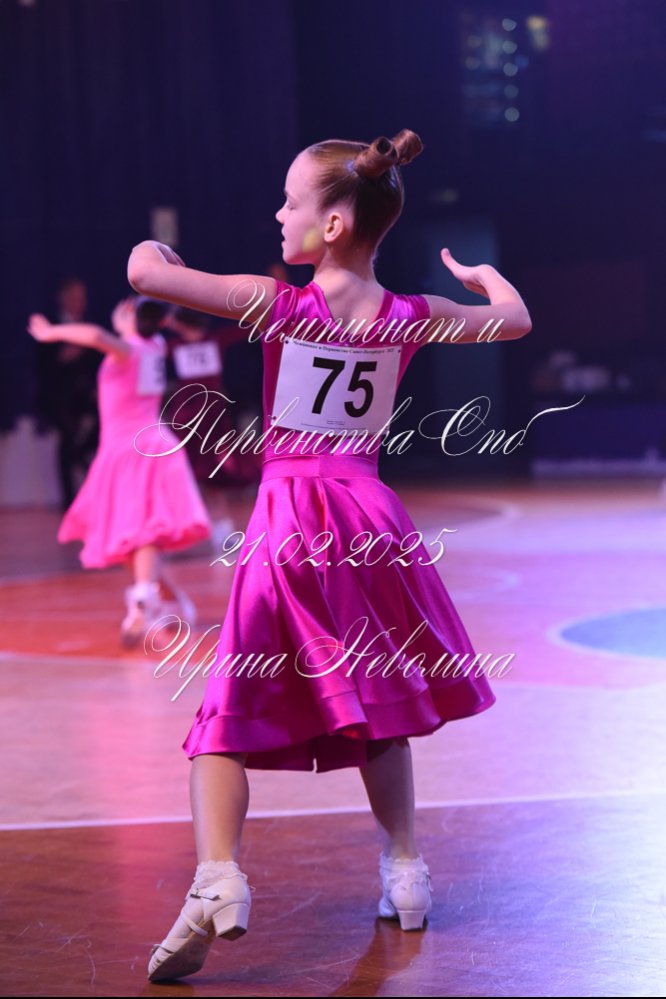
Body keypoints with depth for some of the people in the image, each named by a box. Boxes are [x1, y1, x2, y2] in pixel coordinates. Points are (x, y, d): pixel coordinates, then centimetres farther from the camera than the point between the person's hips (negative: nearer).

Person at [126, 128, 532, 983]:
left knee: (231, 710, -1)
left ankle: (217, 878, -20)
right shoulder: (410, 317, 2)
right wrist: (481, 275, 39)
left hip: (289, 522, -4)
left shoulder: (278, 304, -9)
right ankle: (405, 873, 27)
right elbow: (516, 319, 18)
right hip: (370, 517, 4)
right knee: (376, 700, 21)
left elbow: (145, 275, -13)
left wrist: (151, 249, 10)